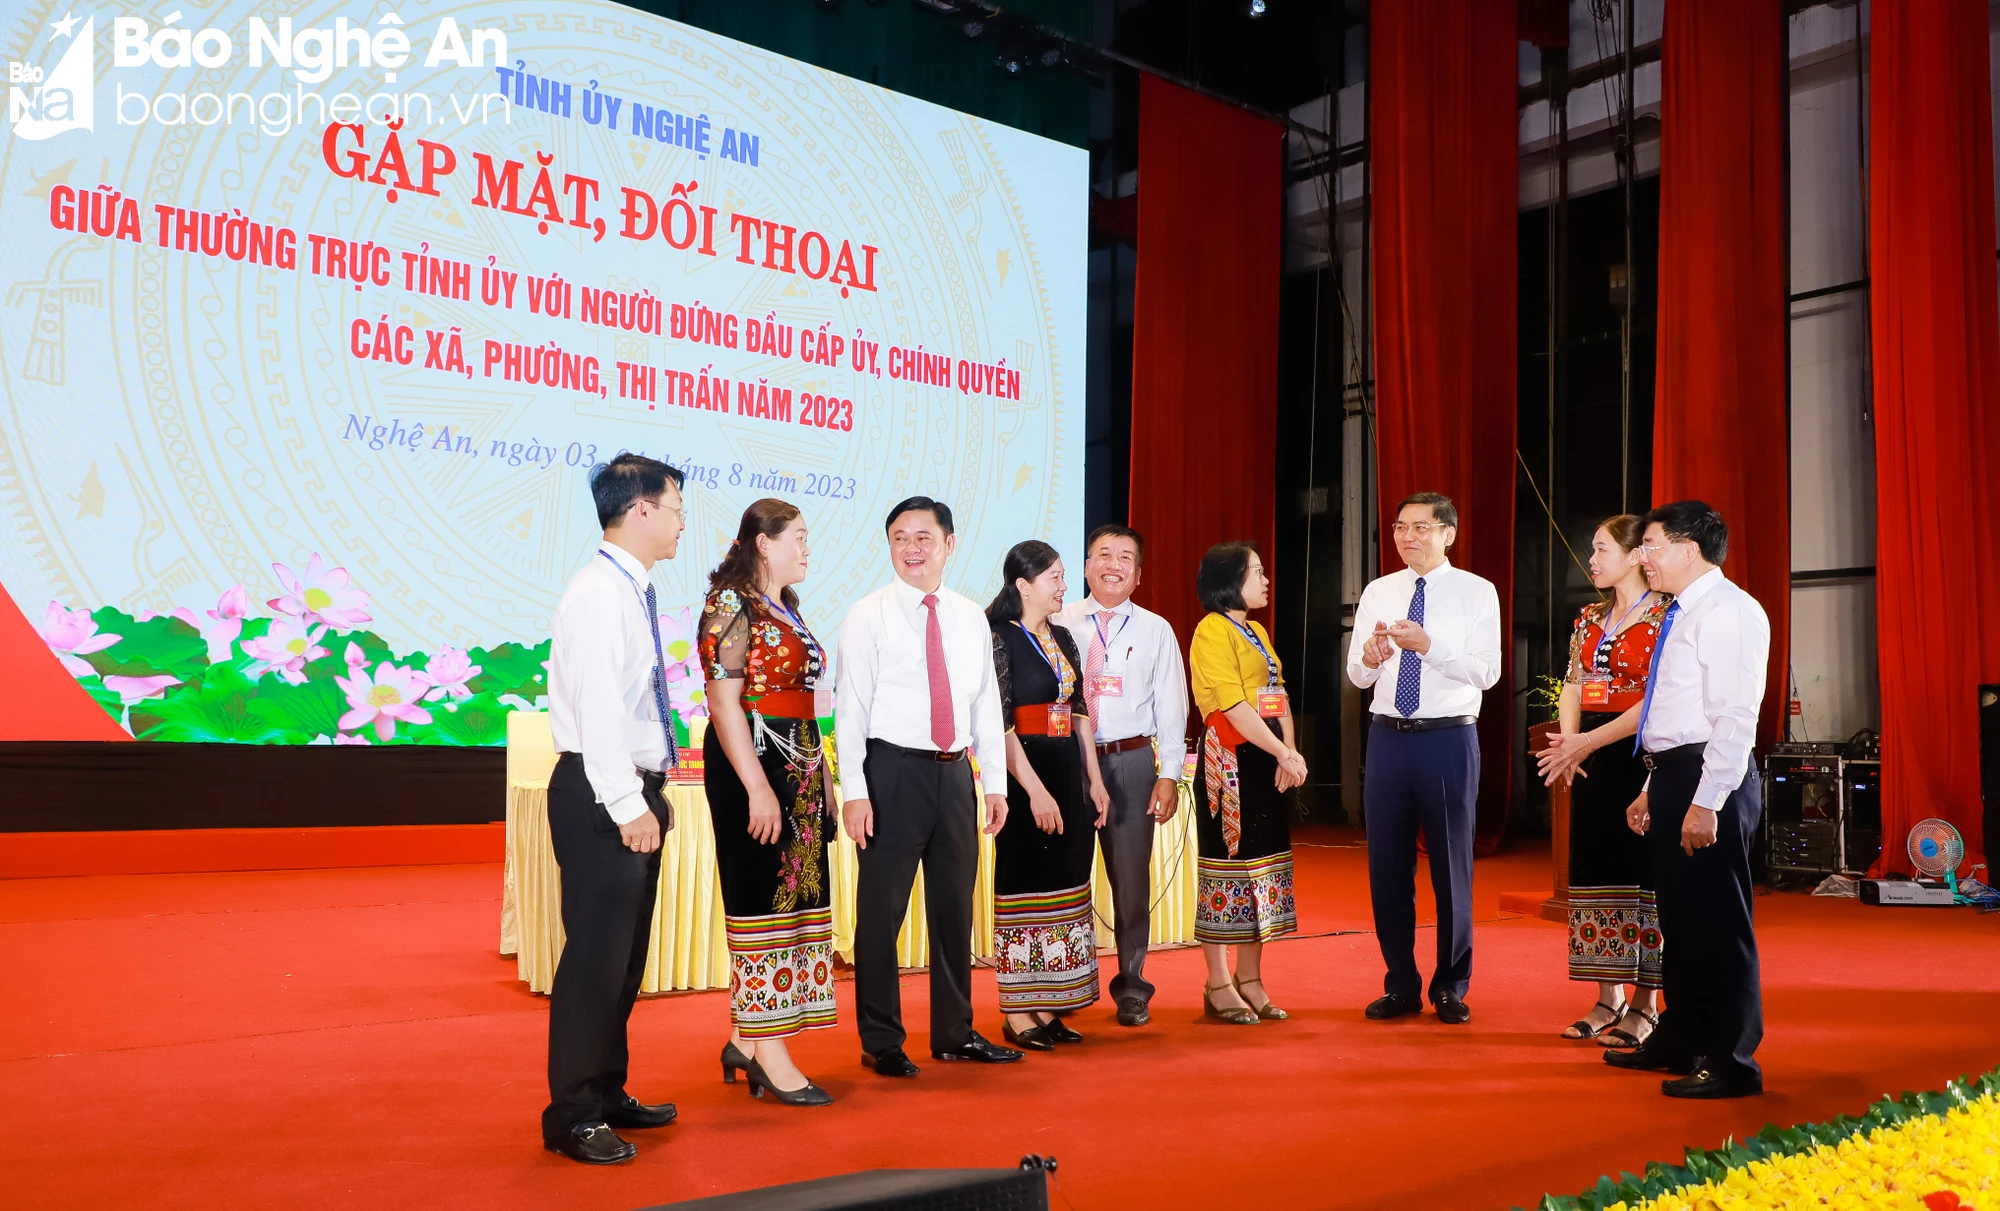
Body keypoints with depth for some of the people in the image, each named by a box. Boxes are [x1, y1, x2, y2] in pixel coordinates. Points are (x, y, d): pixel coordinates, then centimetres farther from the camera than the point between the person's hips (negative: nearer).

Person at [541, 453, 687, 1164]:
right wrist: (629, 805, -23)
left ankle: (606, 1095, 28)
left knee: (626, 954, 16)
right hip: (601, 795, -10)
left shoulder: (634, 593, 14)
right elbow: (597, 707, -22)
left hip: (634, 792, 10)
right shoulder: (598, 593, -15)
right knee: (597, 953, -4)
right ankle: (572, 1118, 7)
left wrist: (648, 796, 12)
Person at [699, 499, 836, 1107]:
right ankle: (768, 1054, 5)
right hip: (752, 765, -9)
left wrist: (820, 776, 16)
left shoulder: (787, 610, 17)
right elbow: (724, 700, -16)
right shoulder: (731, 605, -9)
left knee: (792, 897, 9)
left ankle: (747, 1041, 19)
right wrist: (758, 787, -22)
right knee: (762, 897, -4)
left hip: (799, 769, 9)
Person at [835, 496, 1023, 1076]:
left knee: (955, 906, 13)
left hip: (954, 772, 5)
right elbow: (850, 707, -7)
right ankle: (881, 1041, 15)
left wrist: (996, 782, 7)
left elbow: (987, 704, 12)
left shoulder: (971, 618, 10)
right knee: (882, 909, 1)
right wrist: (854, 791, -14)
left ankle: (954, 1032, 26)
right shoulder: (868, 616, -3)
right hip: (893, 771, -5)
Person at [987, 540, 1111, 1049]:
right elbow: (1000, 724, -16)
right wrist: (1035, 789, -20)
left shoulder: (1062, 639, 13)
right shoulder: (1000, 639, -10)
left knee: (1062, 884, 10)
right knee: (1023, 885, -2)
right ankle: (1017, 1013, 8)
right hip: (1025, 776, -8)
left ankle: (1046, 1007, 19)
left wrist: (1094, 780, 12)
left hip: (1067, 774, 8)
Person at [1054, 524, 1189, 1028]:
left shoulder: (1156, 631, 7)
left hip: (1132, 761, 0)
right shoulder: (1060, 624, 5)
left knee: (1131, 877, 5)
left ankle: (1131, 988, 21)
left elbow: (1171, 708, 5)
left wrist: (1169, 775, -3)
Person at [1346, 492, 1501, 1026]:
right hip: (1388, 737, 4)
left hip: (1449, 739, -3)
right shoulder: (1377, 592, 9)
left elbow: (1487, 672, -13)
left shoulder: (1476, 592, -2)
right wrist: (1369, 656, -18)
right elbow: (1356, 675, 5)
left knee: (1451, 865, 5)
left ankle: (1451, 987, 21)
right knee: (1387, 865, 9)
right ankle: (1400, 986, 23)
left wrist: (1429, 645, -26)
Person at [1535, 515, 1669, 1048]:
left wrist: (1589, 740, -20)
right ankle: (1609, 999, 18)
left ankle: (1645, 1004, 8)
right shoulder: (1590, 619, 14)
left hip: (1642, 753, -7)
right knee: (1597, 869, 9)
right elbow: (1571, 686, 10)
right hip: (1593, 759, 7)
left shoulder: (1664, 616, -9)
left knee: (1643, 871, -2)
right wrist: (1570, 742, -8)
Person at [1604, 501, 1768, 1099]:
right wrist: (1652, 790, 18)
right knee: (1678, 917, 18)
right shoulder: (1682, 615, 18)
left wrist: (1706, 802, -23)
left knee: (1717, 923, -2)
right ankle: (1678, 1043, 31)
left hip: (1708, 781, -10)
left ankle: (1731, 1062, 8)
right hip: (1670, 779, 10)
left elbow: (1736, 716, -20)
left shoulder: (1728, 611, -12)